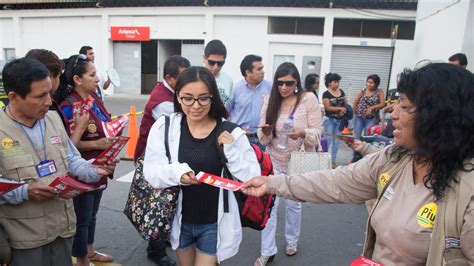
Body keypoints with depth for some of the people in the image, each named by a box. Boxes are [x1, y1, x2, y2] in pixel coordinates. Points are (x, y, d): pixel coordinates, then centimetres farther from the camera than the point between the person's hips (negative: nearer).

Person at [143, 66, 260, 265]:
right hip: (179, 220, 2)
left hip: (215, 223, -2)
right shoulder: (163, 126, -10)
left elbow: (253, 177, -9)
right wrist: (175, 172, -32)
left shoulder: (231, 132, -11)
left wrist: (231, 151, -25)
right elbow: (150, 172, -12)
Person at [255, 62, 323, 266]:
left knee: (294, 204, 16)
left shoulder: (309, 99, -13)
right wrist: (266, 132, -26)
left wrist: (303, 133, -32)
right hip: (273, 161, 2)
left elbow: (318, 132, -11)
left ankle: (292, 240, 42)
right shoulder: (270, 100, -5)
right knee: (269, 204, 3)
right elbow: (263, 138, -3)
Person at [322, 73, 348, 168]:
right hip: (329, 119, -5)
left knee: (336, 141, 9)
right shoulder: (326, 94, -8)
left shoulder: (341, 92, 8)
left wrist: (344, 111, -12)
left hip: (340, 120, 5)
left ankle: (333, 160, 17)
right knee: (328, 140, -2)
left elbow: (346, 104, 9)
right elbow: (328, 107, -15)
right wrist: (340, 108, -21)